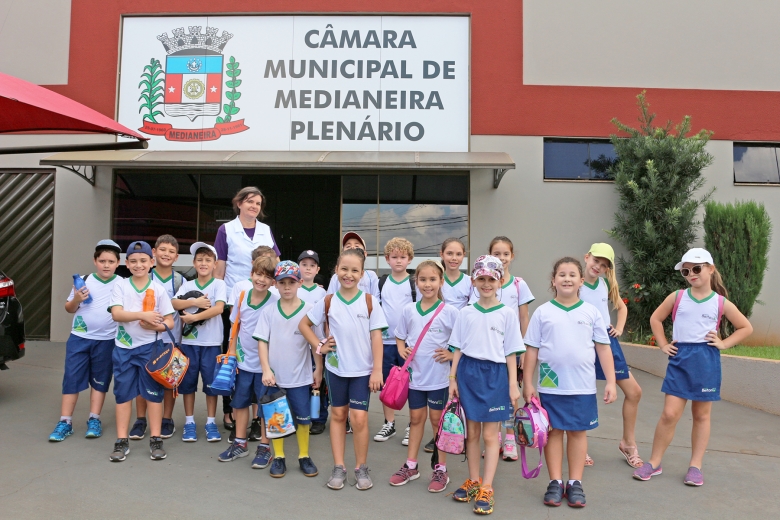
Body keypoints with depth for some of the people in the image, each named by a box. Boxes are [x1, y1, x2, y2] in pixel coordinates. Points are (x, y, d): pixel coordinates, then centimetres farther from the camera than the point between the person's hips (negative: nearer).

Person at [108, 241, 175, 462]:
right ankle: (122, 441, 17)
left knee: (153, 392, 4)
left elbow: (169, 322, -1)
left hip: (150, 347, -1)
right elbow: (116, 313, -13)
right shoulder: (121, 286, 1)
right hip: (124, 347, 1)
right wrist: (142, 315, -26)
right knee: (123, 393, 7)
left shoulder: (158, 289, 0)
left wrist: (155, 326, -21)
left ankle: (155, 440, 14)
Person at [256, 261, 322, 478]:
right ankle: (278, 457, 25)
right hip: (274, 376, 1)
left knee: (302, 419, 9)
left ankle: (304, 456, 25)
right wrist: (266, 370, -12)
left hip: (300, 377, -1)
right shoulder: (269, 311, -1)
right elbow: (262, 342, -3)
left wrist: (319, 369, -2)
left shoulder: (309, 310, -5)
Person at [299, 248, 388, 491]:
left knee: (359, 418, -3)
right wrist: (319, 346, -3)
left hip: (362, 370, -2)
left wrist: (377, 370, -10)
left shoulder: (370, 302, -7)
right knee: (338, 415, 11)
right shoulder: (328, 302, -3)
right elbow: (304, 324, 8)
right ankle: (338, 467, 22)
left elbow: (376, 336, -7)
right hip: (336, 368, 2)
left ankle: (361, 468, 14)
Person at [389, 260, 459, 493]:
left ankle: (441, 469, 20)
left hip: (439, 376, -3)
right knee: (416, 418, 16)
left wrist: (452, 354, -19)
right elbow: (400, 337, 13)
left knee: (437, 419, 7)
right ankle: (410, 466, 28)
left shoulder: (449, 312, -10)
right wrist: (402, 349, -5)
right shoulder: (408, 310, 0)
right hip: (415, 374, 3)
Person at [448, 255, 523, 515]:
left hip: (495, 374, -2)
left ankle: (487, 489, 10)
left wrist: (513, 384, -5)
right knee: (472, 432, 12)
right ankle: (473, 481, 27)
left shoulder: (507, 313, -1)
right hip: (468, 372, 3)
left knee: (490, 435, 2)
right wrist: (452, 379, 3)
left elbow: (511, 352, -1)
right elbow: (458, 349, 7)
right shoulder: (466, 313, 4)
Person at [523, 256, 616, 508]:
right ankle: (555, 482, 19)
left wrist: (611, 381, -1)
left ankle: (575, 483, 20)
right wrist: (527, 382, 0)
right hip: (550, 385, 0)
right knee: (554, 431, 8)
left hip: (583, 386, 1)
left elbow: (603, 347, 4)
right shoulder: (543, 312, 0)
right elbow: (532, 349, 2)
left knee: (578, 431, 9)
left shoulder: (591, 312, 2)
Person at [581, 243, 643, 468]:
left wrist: (619, 328, 8)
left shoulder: (607, 284, 5)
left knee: (634, 392, 5)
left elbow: (622, 307, 21)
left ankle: (628, 443, 23)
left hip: (608, 341, 5)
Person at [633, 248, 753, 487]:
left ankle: (695, 466, 21)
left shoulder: (721, 303, 1)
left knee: (701, 415, 10)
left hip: (706, 361, 0)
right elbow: (656, 318, 14)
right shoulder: (677, 297, 3)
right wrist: (663, 344, 5)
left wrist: (724, 343, 0)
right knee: (670, 414, -3)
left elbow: (746, 328, 11)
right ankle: (654, 462, 9)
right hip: (680, 359, 0)